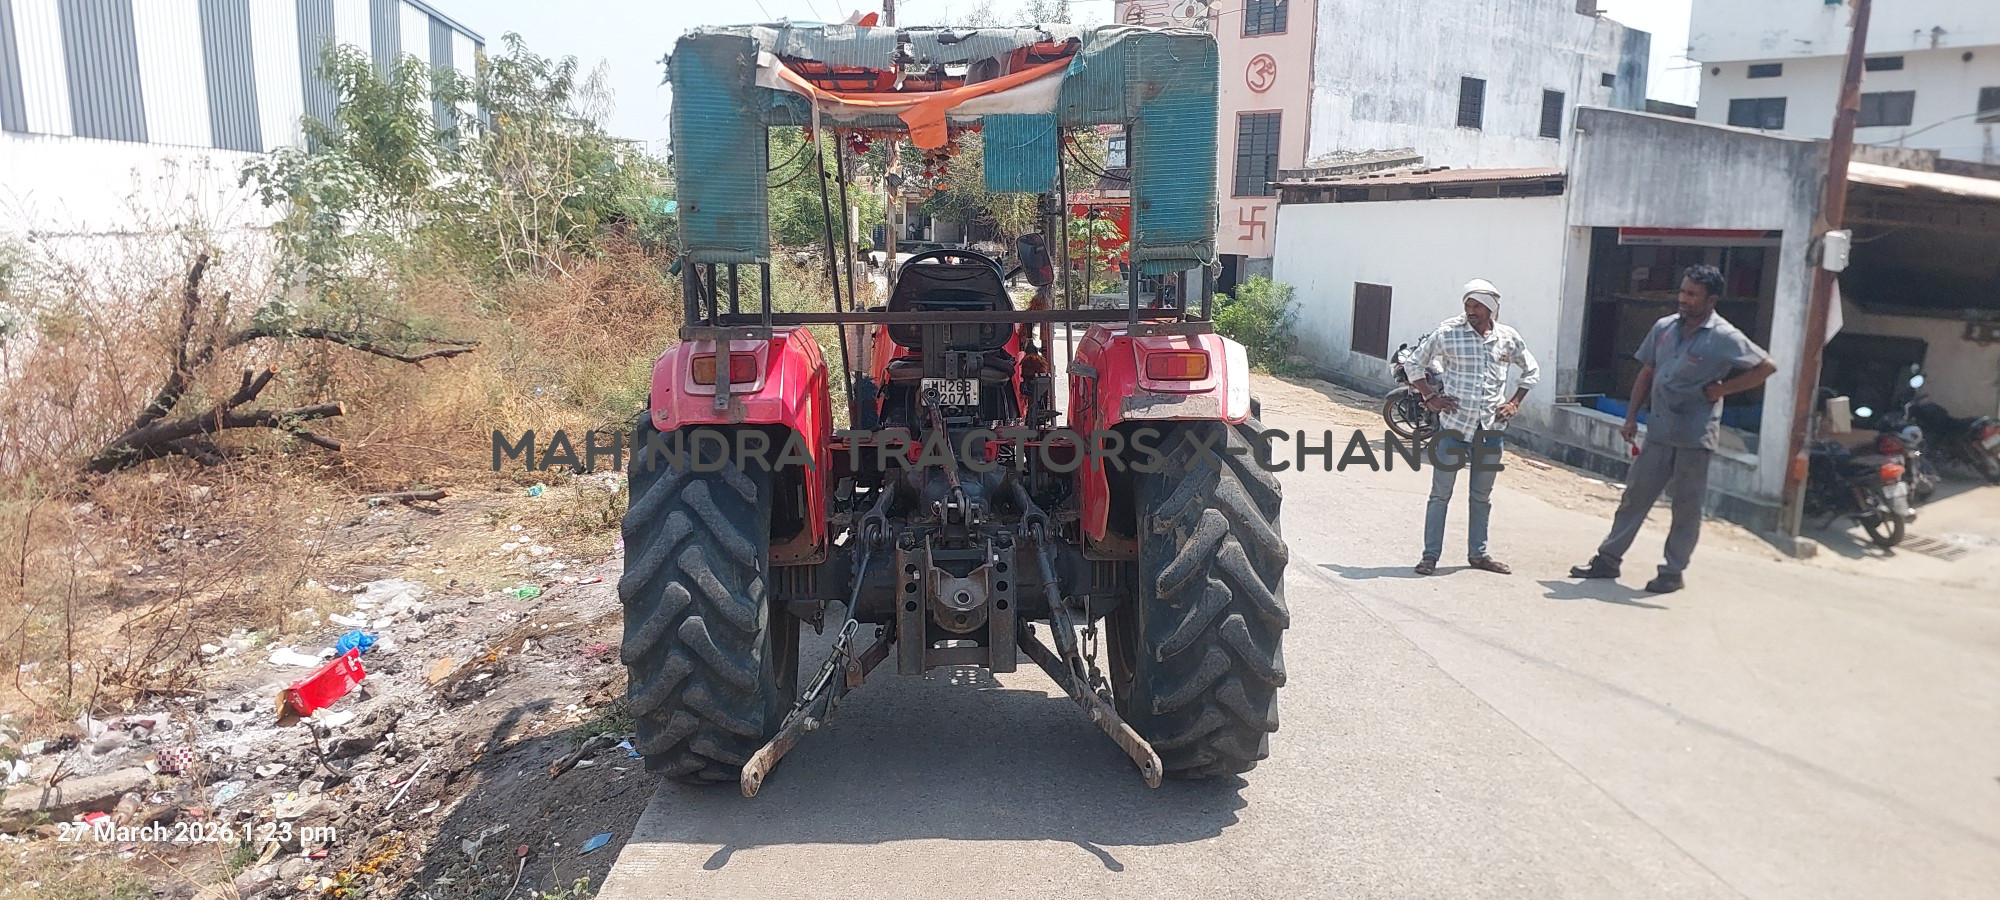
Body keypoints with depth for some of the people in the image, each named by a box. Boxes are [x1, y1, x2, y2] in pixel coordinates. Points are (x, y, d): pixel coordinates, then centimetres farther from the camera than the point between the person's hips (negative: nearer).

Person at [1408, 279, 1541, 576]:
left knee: (1482, 496, 14)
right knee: (1440, 493, -1)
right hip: (1453, 426, -3)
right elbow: (1416, 364, 4)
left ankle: (1478, 553, 26)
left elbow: (1532, 370, 19)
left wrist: (1514, 402, 7)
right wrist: (1430, 397, -4)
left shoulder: (1508, 338, 3)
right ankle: (1430, 555, 6)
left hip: (1490, 429, 3)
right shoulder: (1448, 333, -6)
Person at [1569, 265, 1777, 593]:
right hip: (1659, 431, 5)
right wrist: (1631, 416, 8)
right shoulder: (1664, 328, 7)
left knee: (1686, 507, 5)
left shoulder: (1724, 338, -8)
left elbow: (1766, 366, -5)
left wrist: (1722, 389, -9)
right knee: (1634, 495, 7)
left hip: (1695, 436, -5)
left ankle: (1673, 571, 14)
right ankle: (1608, 559, 14)